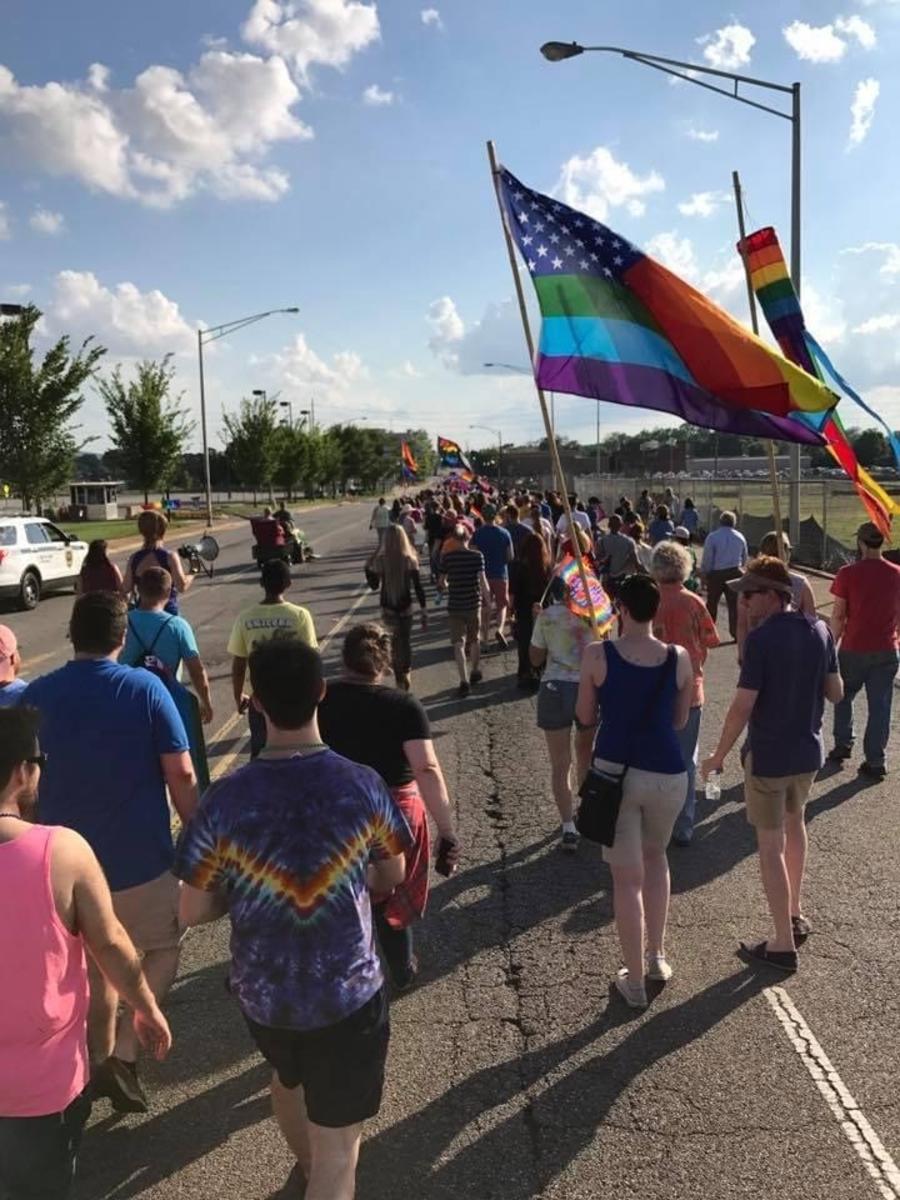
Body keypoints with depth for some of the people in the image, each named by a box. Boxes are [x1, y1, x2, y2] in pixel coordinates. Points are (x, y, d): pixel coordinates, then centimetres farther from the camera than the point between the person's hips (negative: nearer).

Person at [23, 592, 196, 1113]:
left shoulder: (35, 696, -4)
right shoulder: (145, 688, -14)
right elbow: (181, 776, -14)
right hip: (141, 858, -3)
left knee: (94, 965, 23)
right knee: (162, 950, 18)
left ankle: (101, 1059, 37)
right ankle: (123, 1055, 5)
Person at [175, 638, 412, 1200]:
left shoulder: (225, 799, -19)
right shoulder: (364, 786, -18)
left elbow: (194, 912, -8)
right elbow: (391, 879, -1)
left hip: (262, 994, 4)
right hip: (349, 993, -3)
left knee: (288, 1079, 34)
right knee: (338, 1150, 12)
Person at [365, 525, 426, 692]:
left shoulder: (380, 560, -11)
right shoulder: (410, 560, -11)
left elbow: (374, 585, 0)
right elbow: (418, 587, -9)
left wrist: (368, 568, 11)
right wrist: (423, 610, -4)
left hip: (387, 607, 0)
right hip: (406, 606, 0)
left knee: (394, 641, 12)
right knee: (405, 641, 17)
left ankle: (399, 676, 7)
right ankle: (406, 674, 26)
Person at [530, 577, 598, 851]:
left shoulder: (546, 617, -3)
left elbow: (536, 659, 3)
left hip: (555, 689, -2)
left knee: (560, 764, 5)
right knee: (585, 754, 24)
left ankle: (569, 828, -2)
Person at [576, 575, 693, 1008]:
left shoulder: (597, 655, -9)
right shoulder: (679, 658, -4)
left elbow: (585, 717, 2)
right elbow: (679, 720, 8)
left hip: (615, 770, -2)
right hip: (667, 774, 2)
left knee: (627, 878, 9)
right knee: (655, 856, 27)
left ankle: (634, 981, 18)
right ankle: (657, 955, 32)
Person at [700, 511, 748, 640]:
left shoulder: (712, 537, -8)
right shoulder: (740, 537, 4)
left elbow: (706, 559, -7)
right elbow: (744, 559, 14)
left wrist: (703, 574, 5)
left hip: (716, 574, -2)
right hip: (735, 573, 2)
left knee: (712, 603, 9)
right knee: (734, 604, 7)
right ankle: (736, 633, 8)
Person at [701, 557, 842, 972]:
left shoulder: (761, 638, -21)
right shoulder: (820, 631, -2)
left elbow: (742, 707, -21)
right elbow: (835, 693, 5)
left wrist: (718, 755, -10)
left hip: (768, 755, -7)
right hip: (808, 752, 7)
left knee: (771, 846, 6)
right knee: (794, 824, 28)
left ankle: (784, 944, 15)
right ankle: (795, 914, 42)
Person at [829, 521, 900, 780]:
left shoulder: (848, 574, -11)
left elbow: (838, 615, -8)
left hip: (854, 649, -2)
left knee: (843, 697, 20)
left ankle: (843, 744, 22)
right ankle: (875, 762, 8)